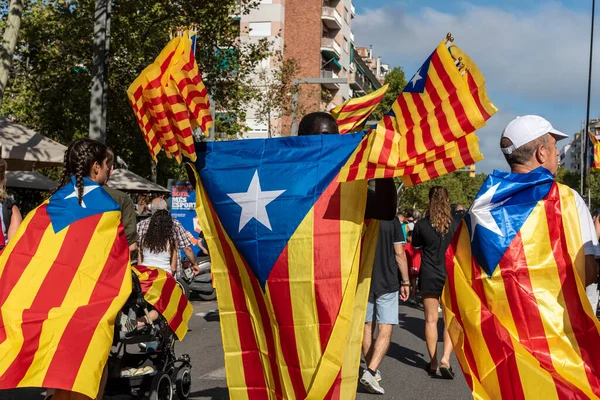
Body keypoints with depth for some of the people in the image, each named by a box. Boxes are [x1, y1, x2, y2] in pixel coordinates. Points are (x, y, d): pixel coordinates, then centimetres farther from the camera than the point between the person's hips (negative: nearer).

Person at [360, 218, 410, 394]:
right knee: (385, 331, -3)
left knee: (367, 327, 16)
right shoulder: (391, 220, -6)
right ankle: (371, 372, -17)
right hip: (387, 283, -3)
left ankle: (371, 370, 24)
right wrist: (405, 282, 5)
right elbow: (399, 254, -5)